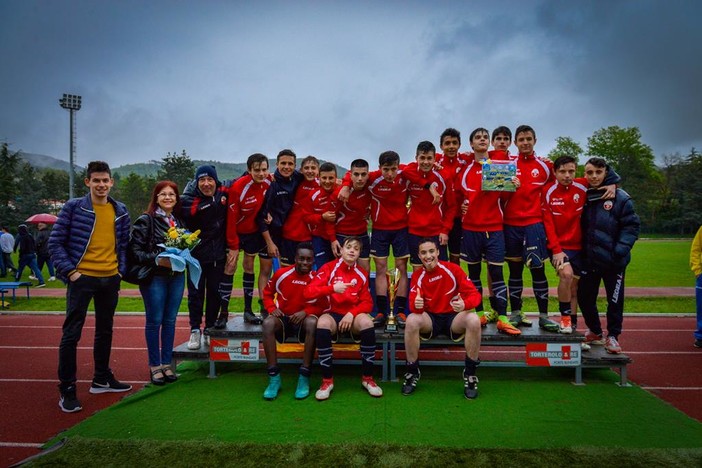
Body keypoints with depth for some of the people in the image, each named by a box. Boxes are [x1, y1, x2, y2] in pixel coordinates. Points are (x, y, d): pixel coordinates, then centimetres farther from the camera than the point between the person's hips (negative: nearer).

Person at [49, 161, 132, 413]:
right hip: (82, 278, -4)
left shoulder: (120, 211, 7)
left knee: (105, 330, 15)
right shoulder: (73, 207, -5)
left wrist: (121, 271, 4)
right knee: (71, 333, -2)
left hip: (110, 279, 5)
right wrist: (70, 271, -12)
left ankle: (102, 379, 31)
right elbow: (55, 243, -5)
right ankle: (67, 390, 10)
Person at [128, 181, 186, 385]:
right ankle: (154, 365, 16)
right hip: (154, 277, -5)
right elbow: (135, 251, -11)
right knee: (154, 321, 4)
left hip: (176, 276, 5)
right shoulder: (145, 221, -6)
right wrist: (156, 259, -21)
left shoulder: (180, 221, 10)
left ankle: (167, 363, 22)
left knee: (170, 321, 11)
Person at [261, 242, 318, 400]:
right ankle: (274, 377, -27)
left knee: (312, 322, -36)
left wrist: (305, 312, -20)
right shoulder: (281, 273, -3)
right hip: (283, 318, 1)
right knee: (268, 323, -32)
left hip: (303, 319, -1)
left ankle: (304, 377, -29)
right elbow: (267, 292, 13)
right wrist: (272, 308, -6)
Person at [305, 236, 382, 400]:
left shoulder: (362, 274, 7)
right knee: (322, 323, -36)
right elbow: (309, 291, -11)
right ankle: (327, 380, -23)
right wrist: (332, 288, -25)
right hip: (332, 314, -1)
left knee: (366, 321, -32)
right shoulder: (329, 268, -1)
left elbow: (367, 303, 3)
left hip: (353, 316, 2)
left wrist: (352, 313, -16)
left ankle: (367, 378, -16)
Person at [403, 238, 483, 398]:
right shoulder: (417, 276, -3)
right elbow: (413, 305, -12)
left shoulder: (453, 269, -8)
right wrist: (416, 305, -37)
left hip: (454, 317, -1)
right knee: (411, 321, -30)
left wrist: (465, 304, -34)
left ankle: (470, 374, -14)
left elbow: (474, 294, -11)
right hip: (430, 319, 1)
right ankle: (412, 372, -12)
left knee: (473, 320, -32)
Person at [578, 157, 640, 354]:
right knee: (584, 297, 11)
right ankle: (594, 332, 32)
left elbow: (632, 226, -7)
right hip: (589, 260, 4)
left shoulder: (620, 198, -7)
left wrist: (621, 249, -17)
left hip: (613, 261, -4)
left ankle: (613, 336, 24)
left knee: (615, 299, 6)